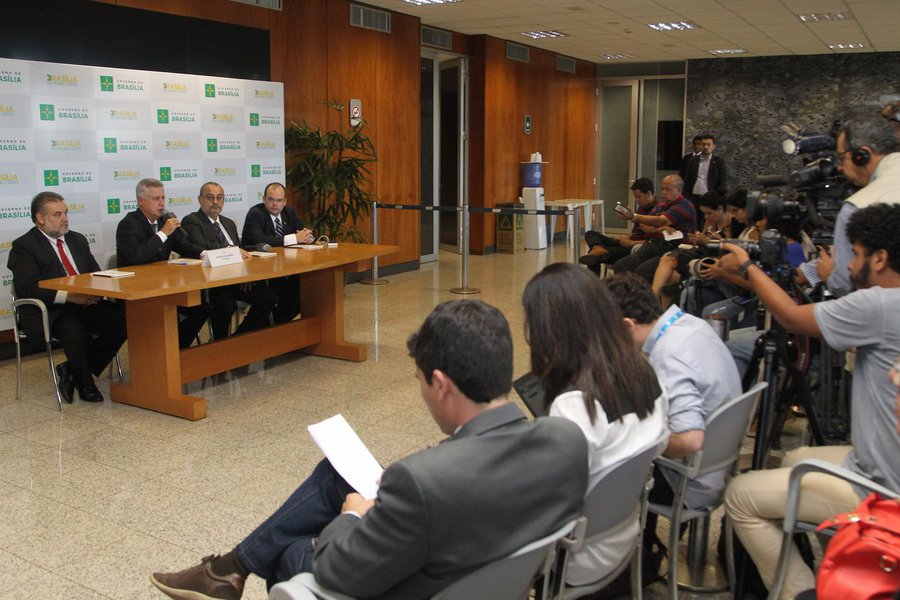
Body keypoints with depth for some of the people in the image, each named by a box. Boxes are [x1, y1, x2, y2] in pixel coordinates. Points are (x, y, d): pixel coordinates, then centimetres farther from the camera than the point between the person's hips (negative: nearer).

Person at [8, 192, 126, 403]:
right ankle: (85, 385, -7)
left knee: (122, 321, -21)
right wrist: (68, 296, -22)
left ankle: (72, 370, -4)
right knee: (76, 332, -36)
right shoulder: (23, 246, 0)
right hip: (50, 311, -6)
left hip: (86, 304, 6)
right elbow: (27, 288, -12)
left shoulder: (77, 239, 21)